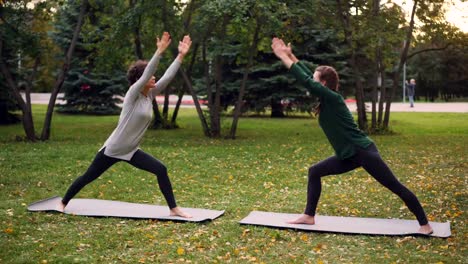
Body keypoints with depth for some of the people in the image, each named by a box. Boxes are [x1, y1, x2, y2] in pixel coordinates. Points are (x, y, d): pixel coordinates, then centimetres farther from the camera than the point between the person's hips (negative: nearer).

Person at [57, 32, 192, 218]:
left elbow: (168, 76, -2)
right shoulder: (133, 94, -16)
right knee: (88, 177, 10)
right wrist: (159, 52, -36)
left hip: (131, 151, 6)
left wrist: (181, 55, -6)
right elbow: (146, 75, -31)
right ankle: (63, 203, 32)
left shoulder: (150, 95, 1)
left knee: (161, 170, -7)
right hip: (112, 150, -6)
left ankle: (174, 209, -2)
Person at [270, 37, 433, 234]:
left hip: (363, 152, -10)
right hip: (350, 155, 10)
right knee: (314, 172, 9)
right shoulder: (327, 100, 8)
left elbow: (306, 81, -21)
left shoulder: (332, 98, -15)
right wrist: (290, 55, 12)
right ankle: (309, 216, 12)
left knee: (396, 187, -1)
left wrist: (284, 58, -15)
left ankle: (425, 224, 8)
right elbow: (308, 76, 15)